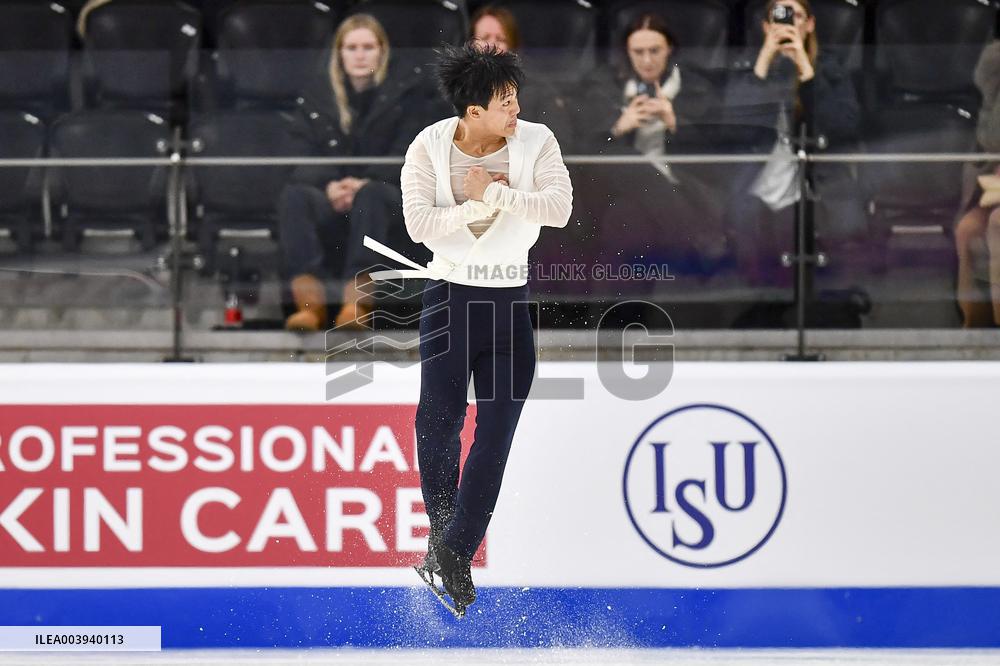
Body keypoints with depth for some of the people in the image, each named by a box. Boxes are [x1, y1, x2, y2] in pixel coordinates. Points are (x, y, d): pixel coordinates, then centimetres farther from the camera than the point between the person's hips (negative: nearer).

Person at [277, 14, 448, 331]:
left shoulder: (409, 90, 8)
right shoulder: (317, 96, 15)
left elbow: (406, 156, -2)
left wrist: (366, 183, -19)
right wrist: (331, 186, -17)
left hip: (392, 192, -2)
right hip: (335, 202, 3)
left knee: (371, 195, -39)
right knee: (294, 194, -30)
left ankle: (357, 300, -53)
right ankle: (309, 299, -47)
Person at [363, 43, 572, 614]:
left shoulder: (536, 142, -7)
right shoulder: (429, 148, -8)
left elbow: (559, 207, -21)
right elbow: (419, 223, -18)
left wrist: (494, 191, -22)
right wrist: (483, 206, -22)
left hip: (511, 299, 1)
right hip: (449, 294, -1)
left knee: (497, 430, -5)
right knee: (439, 421, 1)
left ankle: (457, 553, 0)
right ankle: (442, 528, 27)